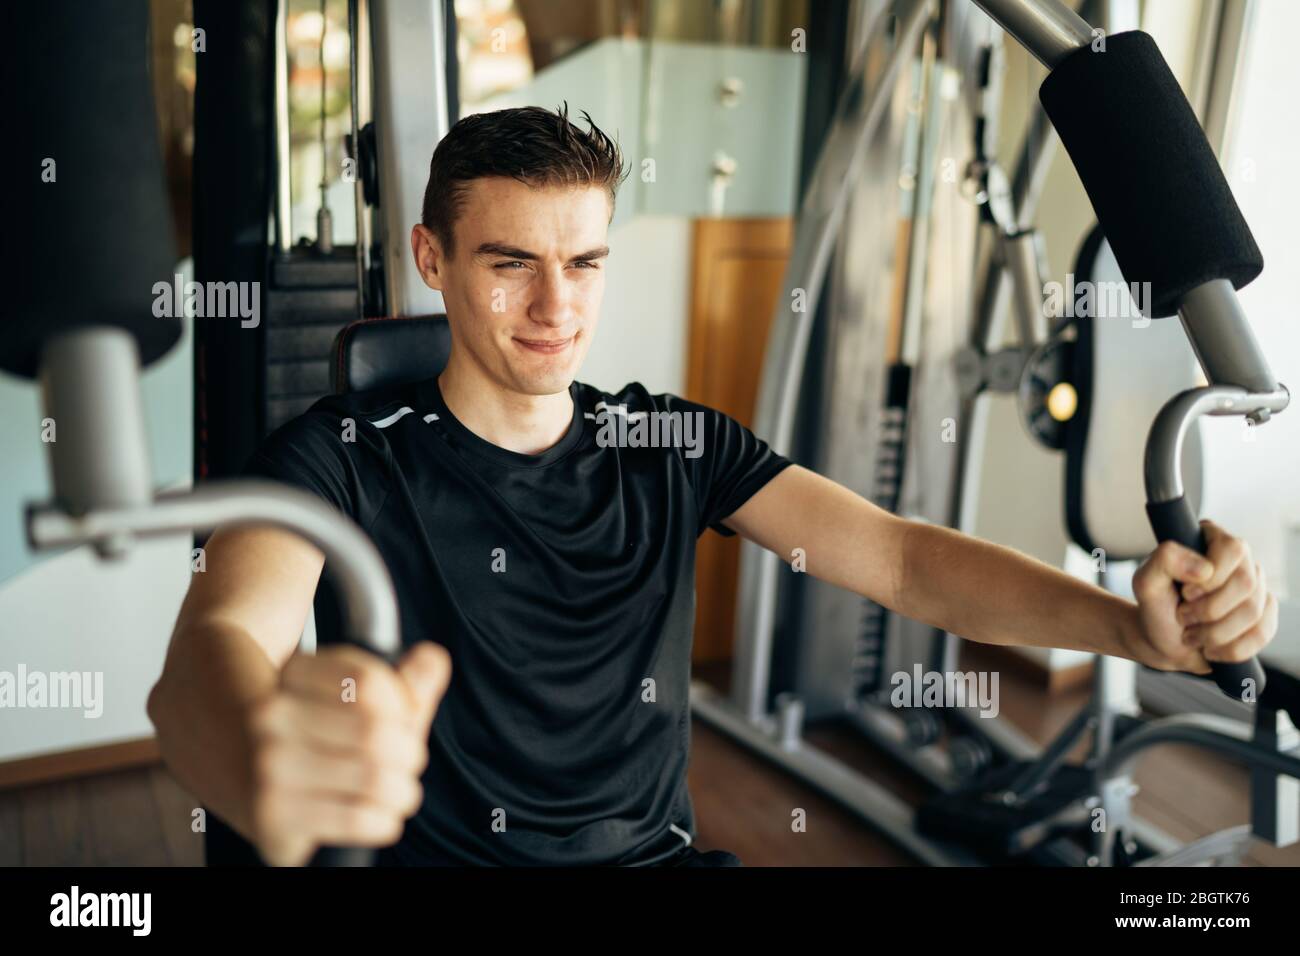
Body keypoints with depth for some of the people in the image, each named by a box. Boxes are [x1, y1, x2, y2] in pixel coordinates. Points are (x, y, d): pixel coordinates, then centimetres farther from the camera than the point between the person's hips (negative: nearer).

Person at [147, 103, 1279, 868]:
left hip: (659, 851, 3)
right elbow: (221, 637, -26)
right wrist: (266, 771, -51)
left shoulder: (674, 444, 4)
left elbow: (893, 552, -5)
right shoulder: (345, 453, -8)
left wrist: (1131, 624, -23)